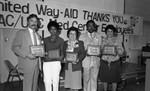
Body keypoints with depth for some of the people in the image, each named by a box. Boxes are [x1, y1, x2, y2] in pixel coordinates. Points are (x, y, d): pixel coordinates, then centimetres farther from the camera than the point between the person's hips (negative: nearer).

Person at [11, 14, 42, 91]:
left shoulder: (38, 35, 16)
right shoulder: (21, 33, -2)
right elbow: (14, 47, -8)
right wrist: (27, 55, -19)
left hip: (36, 64, 6)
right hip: (28, 64, -5)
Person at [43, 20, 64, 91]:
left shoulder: (60, 40, 7)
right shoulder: (45, 40, 12)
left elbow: (62, 52, 6)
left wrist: (61, 57, -14)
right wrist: (45, 56, -9)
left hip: (56, 62, -1)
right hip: (46, 62, 2)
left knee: (55, 80, 0)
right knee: (47, 81, -1)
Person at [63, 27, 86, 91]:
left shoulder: (80, 43, 3)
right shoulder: (65, 43, 11)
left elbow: (83, 54, -2)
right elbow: (63, 53, 10)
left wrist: (78, 59, -18)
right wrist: (64, 58, -10)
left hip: (76, 66, -3)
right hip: (68, 66, 3)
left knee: (76, 85, 0)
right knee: (70, 83, 9)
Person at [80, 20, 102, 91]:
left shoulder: (98, 36, 9)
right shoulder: (82, 36, 4)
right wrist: (85, 52, -16)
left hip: (96, 60, 1)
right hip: (86, 60, -1)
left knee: (94, 78, 7)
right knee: (86, 78, 7)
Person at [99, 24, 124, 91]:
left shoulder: (117, 40, 0)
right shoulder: (103, 40, 4)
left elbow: (121, 52, -4)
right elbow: (100, 50, 3)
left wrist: (116, 50, -24)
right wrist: (103, 50, -18)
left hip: (114, 62, -1)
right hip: (104, 62, 1)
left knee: (114, 79, 8)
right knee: (105, 78, 11)